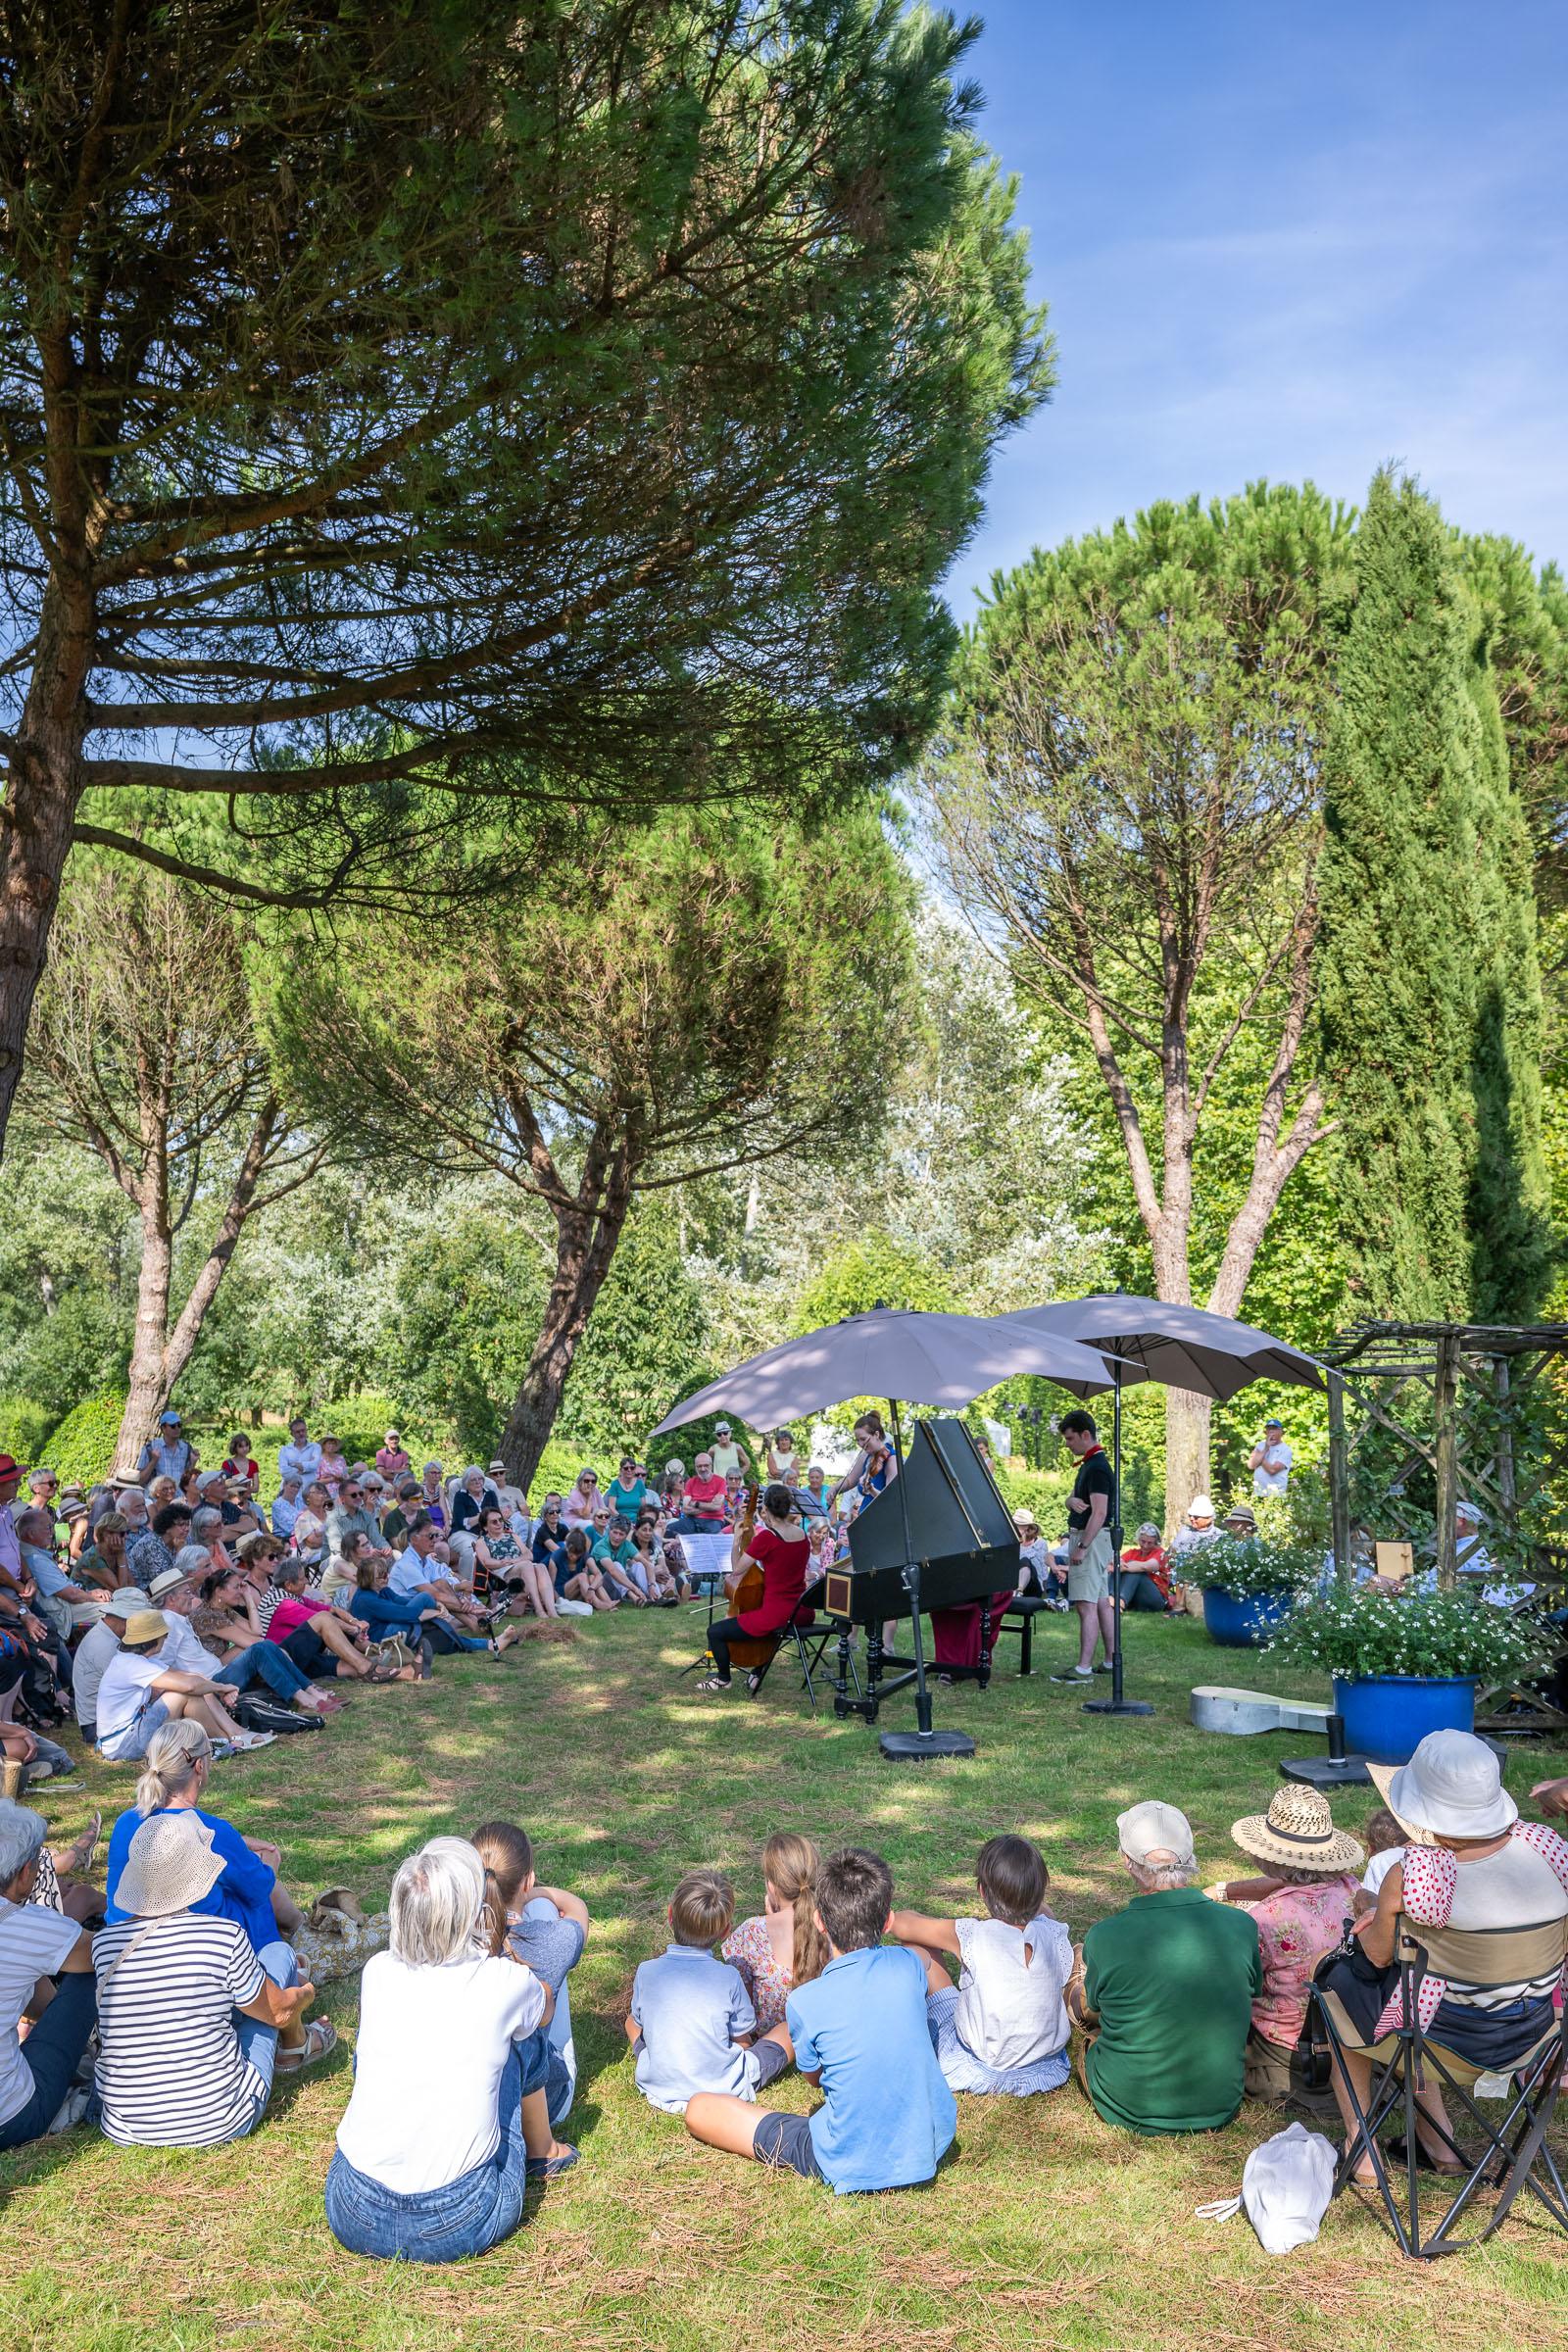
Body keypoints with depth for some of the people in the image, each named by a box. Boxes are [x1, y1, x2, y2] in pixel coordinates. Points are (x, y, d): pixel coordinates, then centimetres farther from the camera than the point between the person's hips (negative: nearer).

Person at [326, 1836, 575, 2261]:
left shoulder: (378, 1972, 0)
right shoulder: (503, 1982, -6)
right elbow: (545, 2008, 21)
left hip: (353, 2221, 2)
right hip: (460, 2227, -2)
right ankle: (542, 2152, 39)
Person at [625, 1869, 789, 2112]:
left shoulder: (646, 1972, -16)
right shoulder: (728, 1977, -21)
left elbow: (640, 2025, 1)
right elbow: (743, 2042, -8)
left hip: (658, 2092, -1)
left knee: (632, 2021, 25)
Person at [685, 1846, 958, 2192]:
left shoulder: (805, 2002, -18)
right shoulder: (909, 1965, -8)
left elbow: (813, 2076, 4)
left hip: (851, 2167, -4)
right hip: (932, 2146, 4)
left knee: (698, 2110, 2)